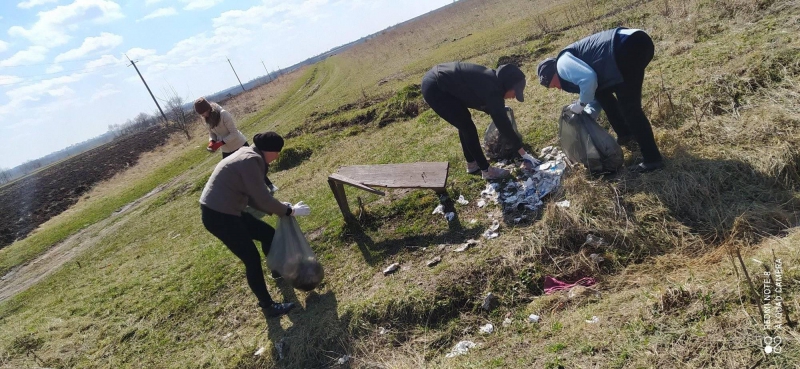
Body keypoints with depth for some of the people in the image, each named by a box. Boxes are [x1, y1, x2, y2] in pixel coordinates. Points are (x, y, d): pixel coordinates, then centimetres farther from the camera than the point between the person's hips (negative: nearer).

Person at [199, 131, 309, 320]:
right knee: (252, 258, -4)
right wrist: (289, 211, -9)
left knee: (268, 233, 18)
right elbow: (263, 198, -21)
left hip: (228, 211, 10)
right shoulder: (251, 161, -21)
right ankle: (268, 306, 7)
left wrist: (278, 208, 6)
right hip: (217, 215, -10)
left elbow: (253, 196, 13)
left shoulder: (249, 156, 10)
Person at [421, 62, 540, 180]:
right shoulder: (492, 89, -20)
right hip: (434, 89, -10)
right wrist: (523, 153, -14)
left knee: (464, 123, 19)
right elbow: (502, 123, -19)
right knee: (468, 127, -4)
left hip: (438, 82, 10)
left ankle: (472, 164, 31)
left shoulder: (491, 80, 7)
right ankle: (486, 170, 7)